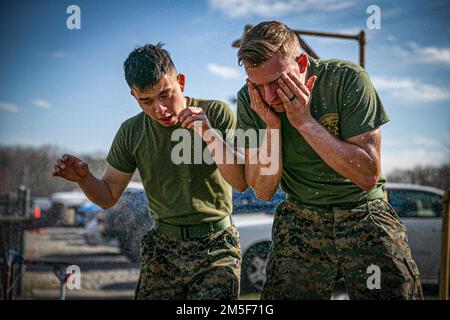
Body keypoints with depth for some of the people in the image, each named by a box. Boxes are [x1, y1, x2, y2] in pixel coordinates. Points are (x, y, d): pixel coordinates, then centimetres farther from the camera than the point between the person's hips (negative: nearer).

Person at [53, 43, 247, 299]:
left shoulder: (216, 112, -7)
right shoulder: (132, 133, 1)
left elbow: (241, 182, -12)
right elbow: (108, 196, 7)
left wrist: (210, 135, -26)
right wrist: (83, 178, -14)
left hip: (216, 247, -2)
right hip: (163, 248, 3)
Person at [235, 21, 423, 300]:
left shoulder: (347, 79, -18)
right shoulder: (250, 100, -10)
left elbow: (368, 176, -21)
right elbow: (263, 191, -8)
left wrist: (305, 121, -25)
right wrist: (271, 125, -21)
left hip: (366, 215, -1)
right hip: (300, 221, 2)